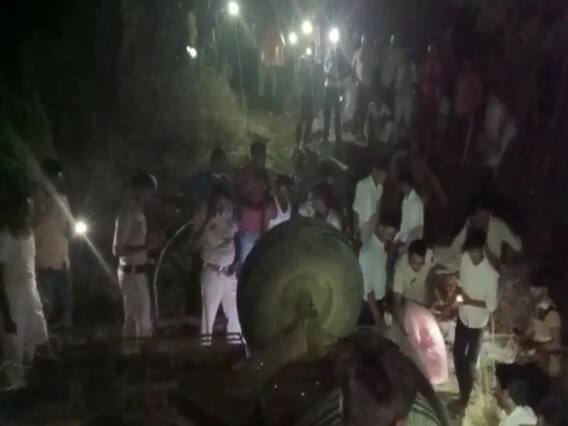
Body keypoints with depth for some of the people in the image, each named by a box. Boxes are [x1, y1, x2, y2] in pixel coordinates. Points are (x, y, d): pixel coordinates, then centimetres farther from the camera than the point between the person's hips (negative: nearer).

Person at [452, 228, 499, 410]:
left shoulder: (490, 274, -28)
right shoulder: (465, 258, -11)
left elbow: (492, 305, -19)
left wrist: (470, 301, -28)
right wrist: (459, 289, -11)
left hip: (477, 322, -6)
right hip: (462, 316, 6)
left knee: (469, 362, 10)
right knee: (458, 355, 20)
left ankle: (464, 397, 31)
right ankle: (462, 390, 44)